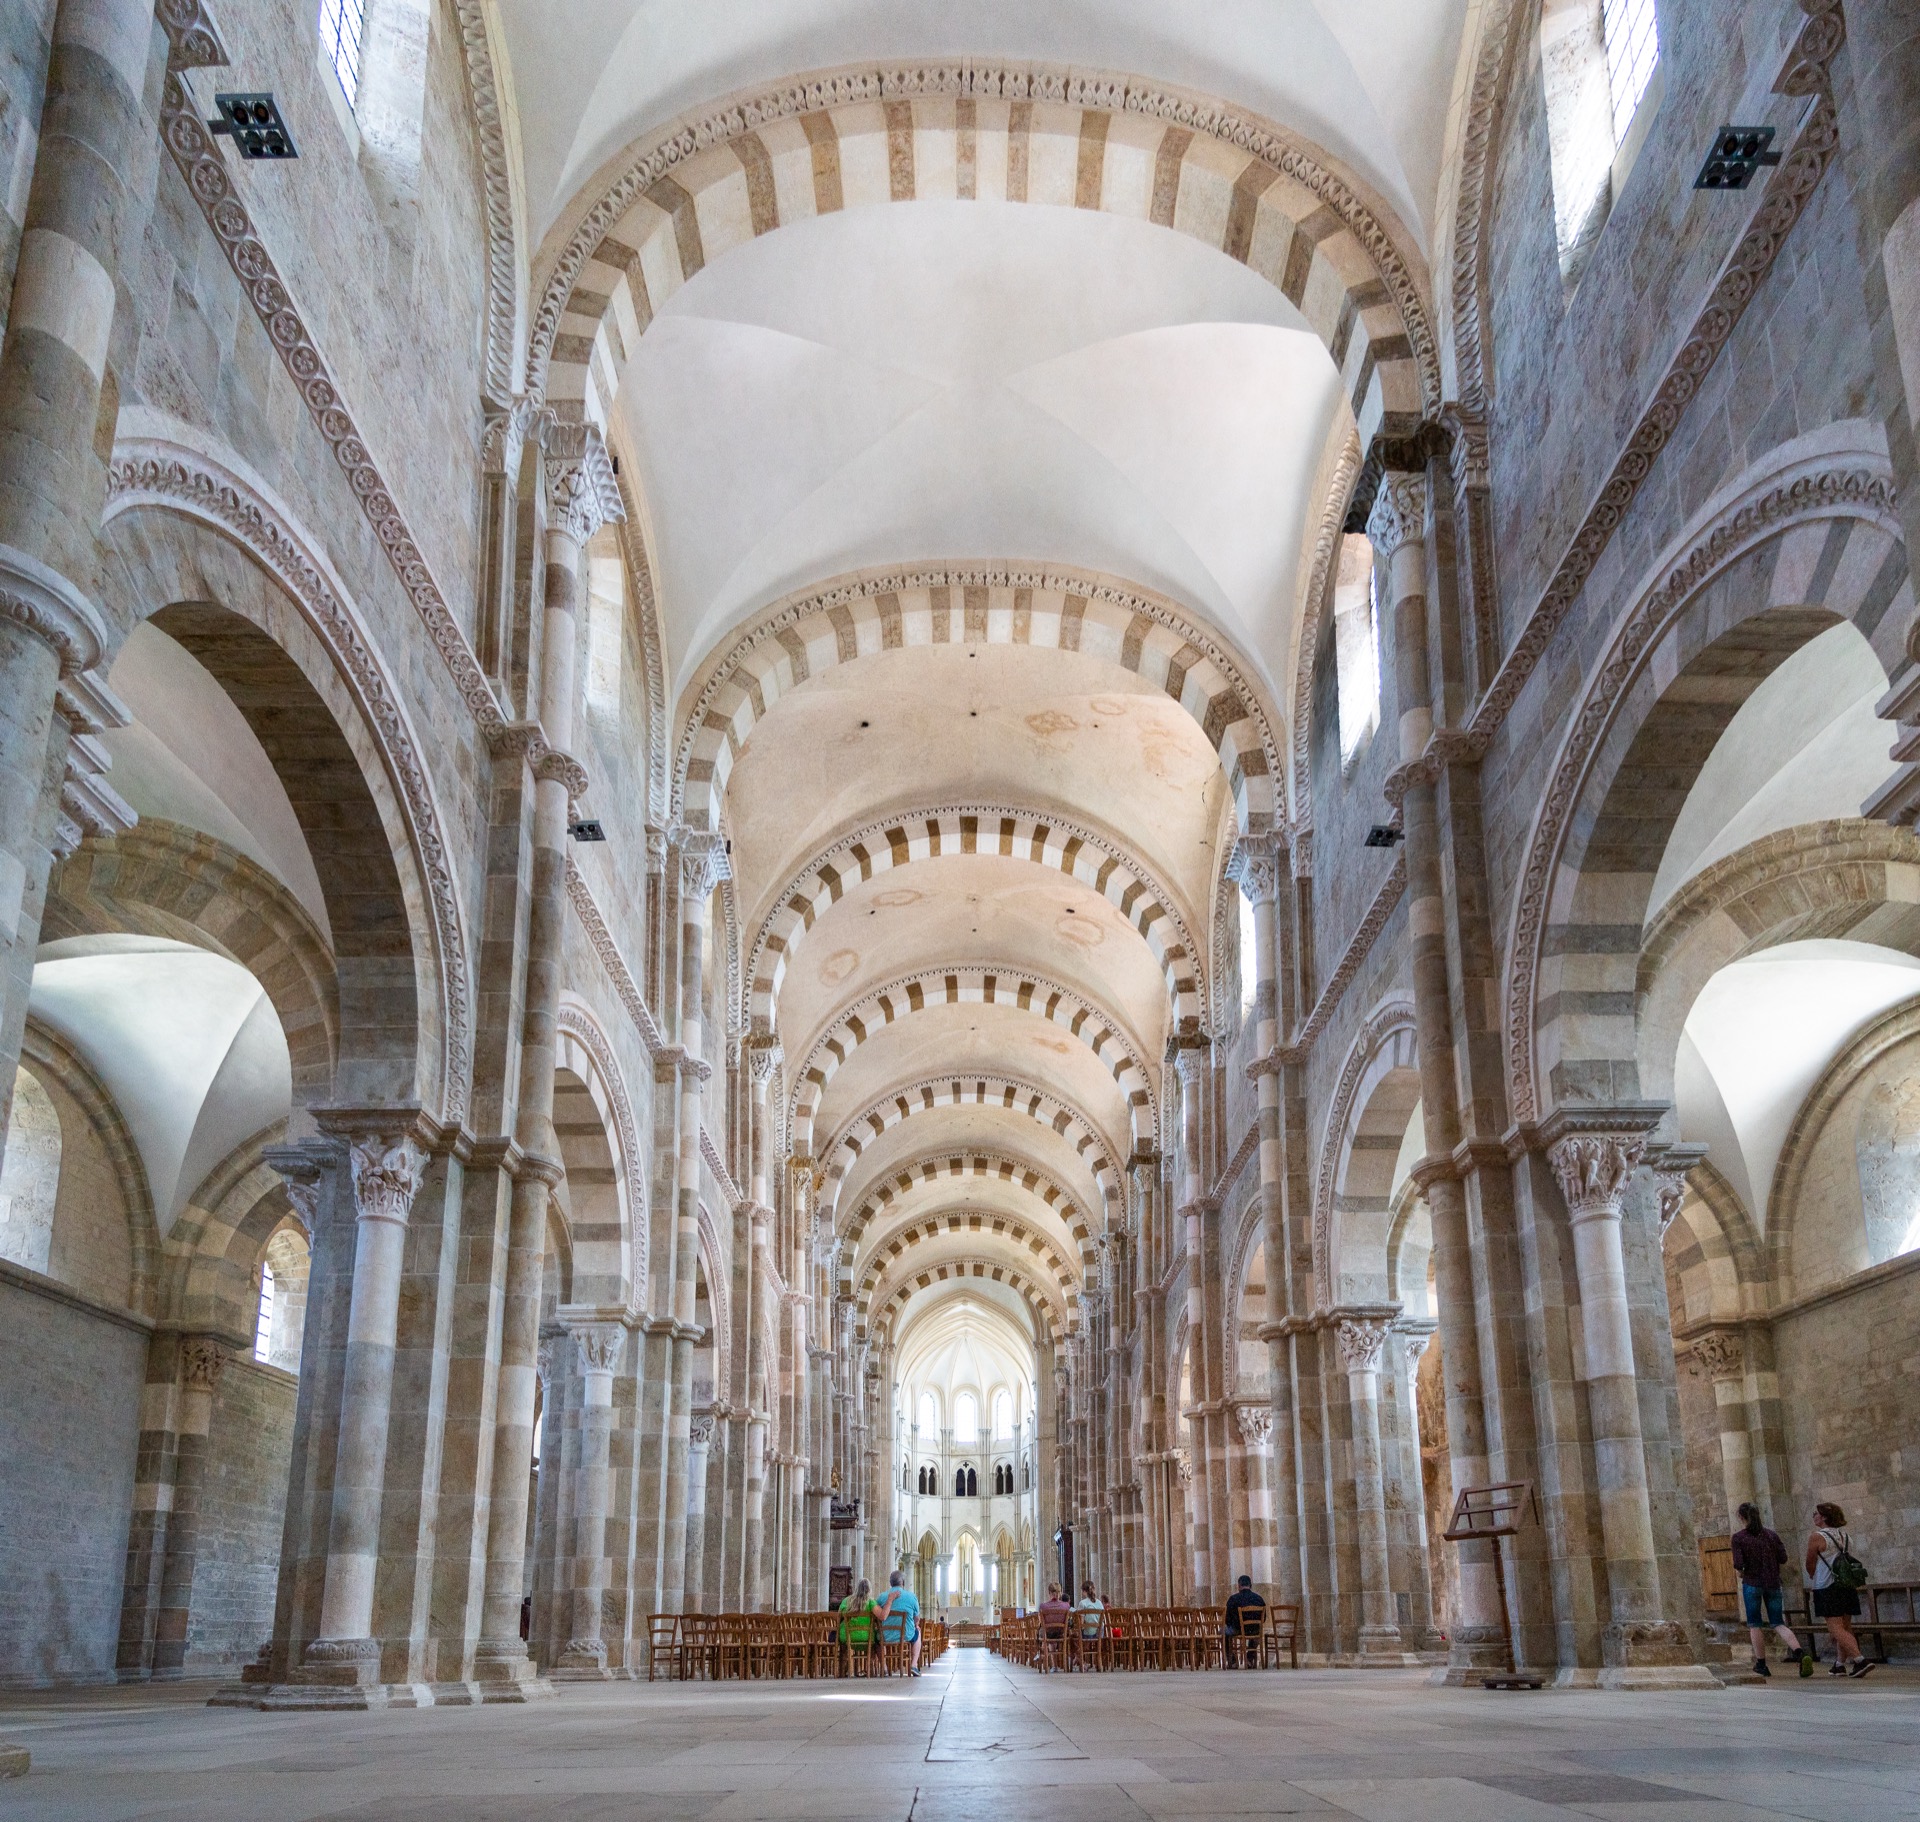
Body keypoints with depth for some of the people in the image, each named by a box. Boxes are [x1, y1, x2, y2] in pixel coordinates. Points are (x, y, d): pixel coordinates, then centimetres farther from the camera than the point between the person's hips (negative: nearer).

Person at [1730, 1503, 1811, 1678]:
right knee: (1777, 1623, 7)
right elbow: (1783, 1558, 3)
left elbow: (1738, 1564, -12)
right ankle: (1801, 1652, -16)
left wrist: (1739, 1572, 9)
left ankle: (1761, 1665, 9)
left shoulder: (1739, 1537, -6)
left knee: (1755, 1625, 7)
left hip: (1752, 1583, -4)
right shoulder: (1772, 1535, 5)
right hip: (1773, 1583, 4)